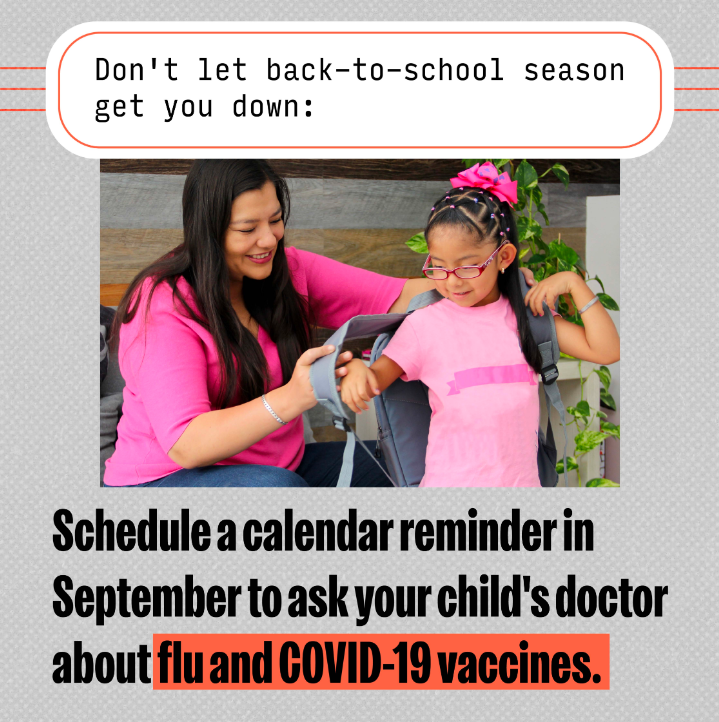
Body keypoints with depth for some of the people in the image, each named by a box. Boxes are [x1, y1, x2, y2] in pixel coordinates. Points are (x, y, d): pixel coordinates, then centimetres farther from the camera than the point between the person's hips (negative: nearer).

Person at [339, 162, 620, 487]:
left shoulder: (526, 314, 6)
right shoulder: (424, 324, -2)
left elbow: (606, 351, 6)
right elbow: (377, 378, -1)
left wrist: (573, 283, 1)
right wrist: (356, 369, -23)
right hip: (451, 481, 2)